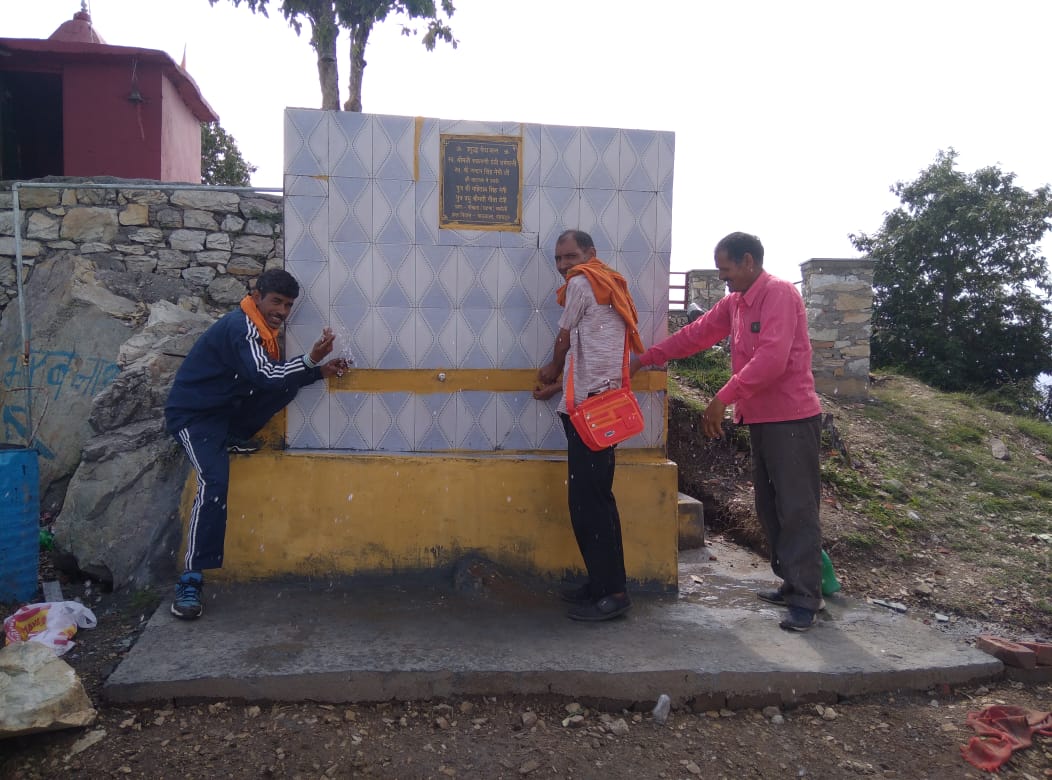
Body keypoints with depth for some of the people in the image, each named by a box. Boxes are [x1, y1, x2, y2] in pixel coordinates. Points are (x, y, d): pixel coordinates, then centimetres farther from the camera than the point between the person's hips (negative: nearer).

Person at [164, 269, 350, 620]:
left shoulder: (260, 330, 8)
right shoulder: (239, 327, -20)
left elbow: (277, 374, 11)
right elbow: (264, 376, -31)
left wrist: (320, 371, -3)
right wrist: (310, 359, -36)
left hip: (225, 409, 8)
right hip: (192, 415, -8)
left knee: (289, 383, -9)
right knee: (215, 481, -28)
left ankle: (232, 438, 2)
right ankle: (190, 581, -23)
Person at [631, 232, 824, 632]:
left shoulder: (779, 293, -14)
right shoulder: (734, 302, 14)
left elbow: (772, 358, -25)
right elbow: (696, 334, 17)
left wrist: (723, 399, -26)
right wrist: (644, 359, 13)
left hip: (791, 418, -9)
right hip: (761, 418, 9)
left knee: (796, 508, -6)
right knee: (769, 507, 13)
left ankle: (805, 599, 0)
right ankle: (792, 583, 22)